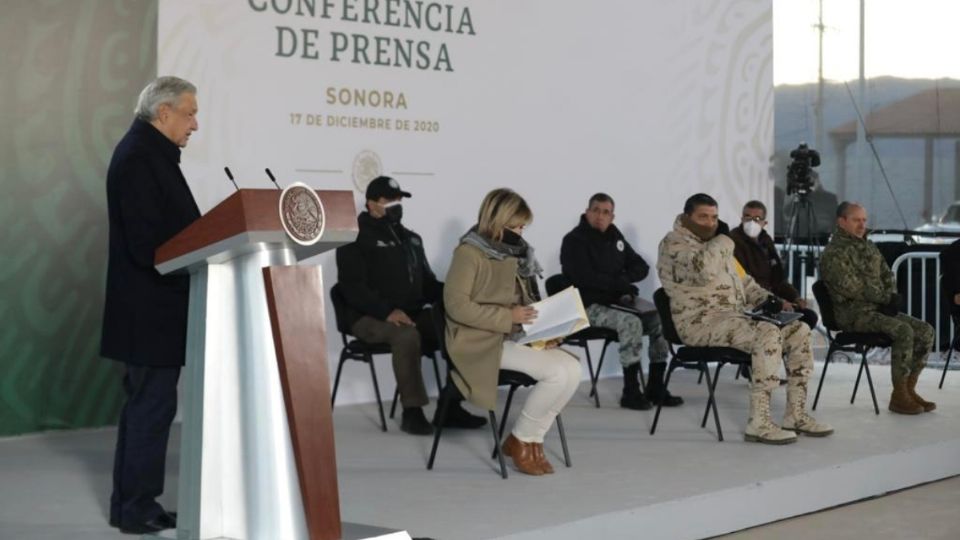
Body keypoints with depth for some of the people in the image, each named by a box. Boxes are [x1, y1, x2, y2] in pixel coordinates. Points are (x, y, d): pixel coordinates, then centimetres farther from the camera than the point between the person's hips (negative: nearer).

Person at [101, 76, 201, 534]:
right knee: (153, 406, -4)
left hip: (151, 307, 11)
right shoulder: (138, 157, -17)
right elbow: (147, 242, -24)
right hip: (150, 309, -11)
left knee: (146, 405, 14)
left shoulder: (151, 153, 15)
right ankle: (137, 509, 3)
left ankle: (133, 505, 22)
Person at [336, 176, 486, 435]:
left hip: (412, 314, 7)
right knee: (407, 335, -37)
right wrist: (387, 311, -28)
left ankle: (452, 406, -12)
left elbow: (427, 282, 22)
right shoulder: (357, 239, -4)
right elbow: (353, 287, -15)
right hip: (370, 317, -7)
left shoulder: (411, 239, 20)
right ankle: (412, 411, -28)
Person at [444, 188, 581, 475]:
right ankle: (520, 440, -6)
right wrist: (507, 317, -21)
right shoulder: (470, 252, -8)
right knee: (557, 373, -24)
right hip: (484, 341, -8)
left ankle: (531, 439, -5)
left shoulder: (515, 252, 16)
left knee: (572, 369, -16)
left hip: (519, 336, 8)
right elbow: (456, 305, -17)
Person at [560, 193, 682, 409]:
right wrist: (621, 283, -14)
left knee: (660, 318, -12)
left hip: (618, 301, 7)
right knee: (632, 323, -31)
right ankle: (630, 392, -23)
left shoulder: (614, 235, 13)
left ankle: (655, 387, -6)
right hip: (590, 306, -7)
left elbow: (641, 267, 13)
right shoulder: (574, 241, -8)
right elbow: (585, 278, -21)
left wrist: (623, 278, -9)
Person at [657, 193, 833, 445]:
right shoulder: (674, 243, -8)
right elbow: (703, 272, -28)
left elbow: (742, 281, 28)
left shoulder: (715, 244, 22)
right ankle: (758, 422, -31)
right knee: (767, 333, -31)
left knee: (799, 330, -2)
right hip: (702, 321, -9)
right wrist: (722, 242, -12)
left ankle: (796, 414, -1)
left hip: (734, 315, 9)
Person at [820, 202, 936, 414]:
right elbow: (852, 288, -17)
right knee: (903, 331, -28)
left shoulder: (869, 247, 18)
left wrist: (893, 297, -1)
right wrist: (884, 298, -11)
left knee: (925, 330, -6)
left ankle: (909, 389, -1)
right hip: (853, 313, -9)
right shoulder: (834, 253, -9)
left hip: (878, 308, 9)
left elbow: (887, 275, 20)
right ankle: (899, 396, -22)